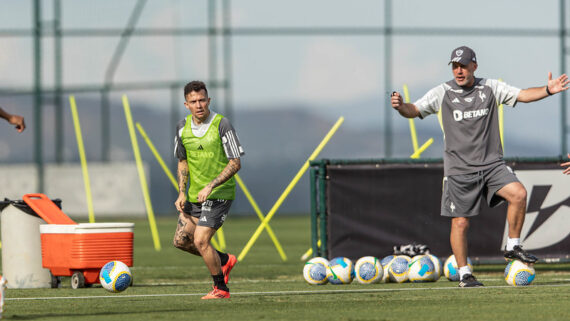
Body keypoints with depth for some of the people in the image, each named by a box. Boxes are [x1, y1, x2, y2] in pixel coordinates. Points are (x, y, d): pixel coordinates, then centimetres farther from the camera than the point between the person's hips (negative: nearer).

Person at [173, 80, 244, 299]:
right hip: (195, 196, 7)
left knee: (200, 240, -16)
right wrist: (182, 193, 4)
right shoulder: (183, 127, 3)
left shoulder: (221, 125, -16)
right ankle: (224, 260, 29)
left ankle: (221, 289, 2)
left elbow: (235, 164, -16)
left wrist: (211, 186, -24)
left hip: (218, 194, -7)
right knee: (181, 241, 9)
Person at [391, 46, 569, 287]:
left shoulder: (490, 88, 6)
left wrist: (548, 90, -12)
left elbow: (523, 95, 4)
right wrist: (401, 107, -25)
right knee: (460, 222, -3)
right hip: (459, 168, -2)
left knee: (518, 194, -20)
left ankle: (513, 247, -3)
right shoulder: (443, 93, 1)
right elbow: (415, 110, -2)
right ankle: (464, 274, 11)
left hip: (491, 163, 2)